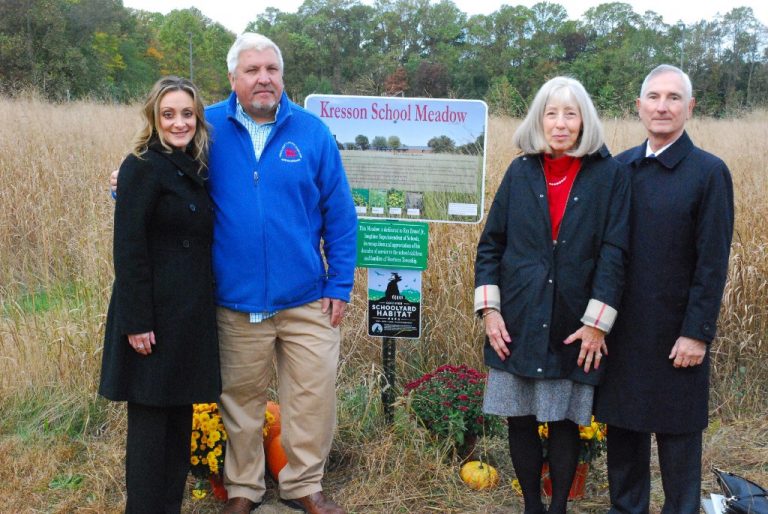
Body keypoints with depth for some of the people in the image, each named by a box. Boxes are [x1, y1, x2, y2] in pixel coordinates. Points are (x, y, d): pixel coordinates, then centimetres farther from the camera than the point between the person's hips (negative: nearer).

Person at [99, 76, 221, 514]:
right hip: (155, 313, -7)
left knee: (181, 413, 14)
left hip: (193, 313, 8)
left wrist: (205, 304, 13)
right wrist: (137, 321, -18)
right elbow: (129, 249, -15)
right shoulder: (143, 167, -10)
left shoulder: (197, 169, 12)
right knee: (150, 416, 1)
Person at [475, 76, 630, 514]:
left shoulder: (610, 175, -4)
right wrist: (489, 309, -2)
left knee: (566, 422, 9)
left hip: (575, 328, -2)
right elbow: (490, 244, 5)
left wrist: (597, 322, -11)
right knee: (521, 422, 9)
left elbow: (614, 253, -7)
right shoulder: (520, 172, 3)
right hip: (518, 323, 2)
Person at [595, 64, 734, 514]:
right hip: (621, 326, 5)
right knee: (622, 424, 16)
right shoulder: (620, 167, 5)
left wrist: (697, 333, -14)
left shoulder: (709, 172, -8)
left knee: (677, 431, 8)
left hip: (675, 332, -4)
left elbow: (714, 262, -11)